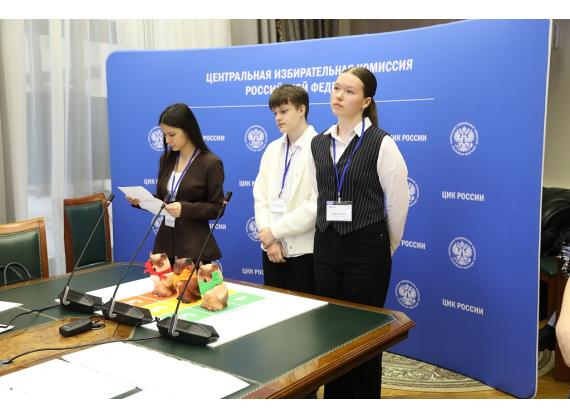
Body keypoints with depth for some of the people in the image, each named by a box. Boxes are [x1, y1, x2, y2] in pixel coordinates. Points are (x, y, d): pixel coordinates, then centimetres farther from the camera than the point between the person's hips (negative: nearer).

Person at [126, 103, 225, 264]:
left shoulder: (210, 163, -9)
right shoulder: (166, 159, 8)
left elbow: (217, 208, -10)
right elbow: (162, 198, 15)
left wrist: (185, 209, -23)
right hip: (165, 242, 5)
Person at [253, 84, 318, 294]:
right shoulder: (272, 149, 11)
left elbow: (316, 205, -18)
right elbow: (260, 196, 6)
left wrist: (275, 231, -13)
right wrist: (270, 239, -6)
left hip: (304, 250, -6)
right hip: (271, 248, 6)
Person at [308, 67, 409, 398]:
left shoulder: (381, 143, -9)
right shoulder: (319, 144, 7)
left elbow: (399, 201, -5)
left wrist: (385, 249, 5)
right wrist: (330, 235, 14)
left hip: (367, 249, -5)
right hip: (326, 248, 5)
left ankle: (365, 396, 23)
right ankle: (334, 396, 28)